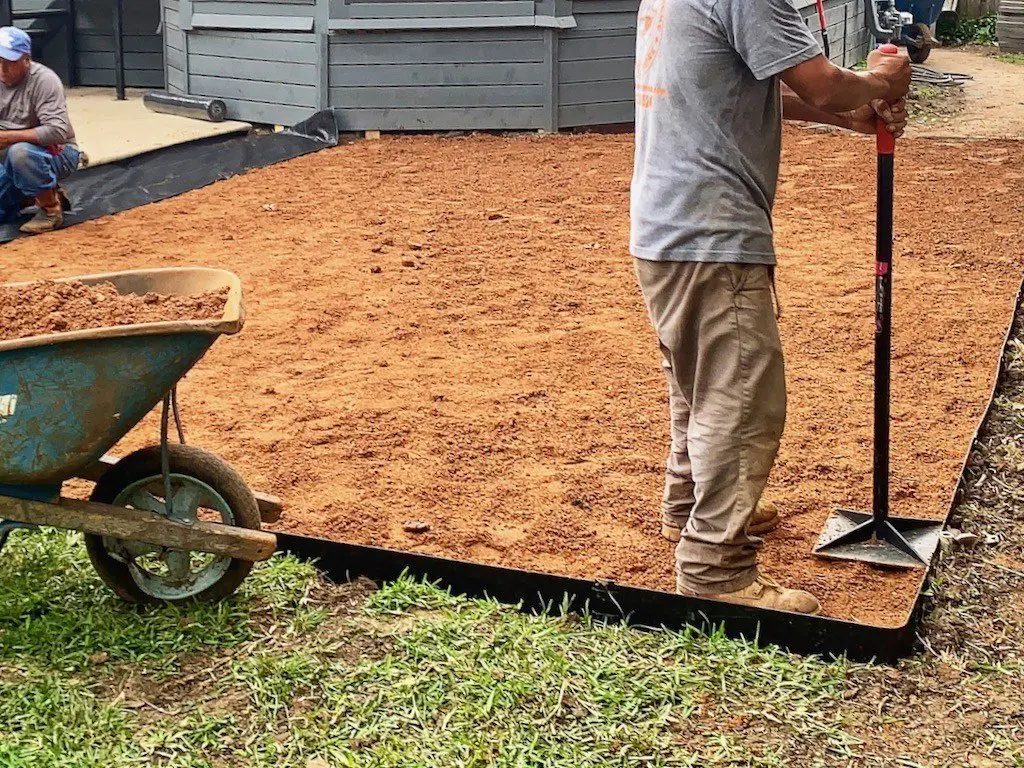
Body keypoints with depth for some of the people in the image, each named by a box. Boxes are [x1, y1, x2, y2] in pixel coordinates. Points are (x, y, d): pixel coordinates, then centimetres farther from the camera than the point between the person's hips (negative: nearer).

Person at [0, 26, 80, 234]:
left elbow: (57, 131, -31)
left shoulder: (43, 80, -20)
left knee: (19, 152, -37)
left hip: (57, 153, -7)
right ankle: (43, 193, 21)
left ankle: (51, 209, -16)